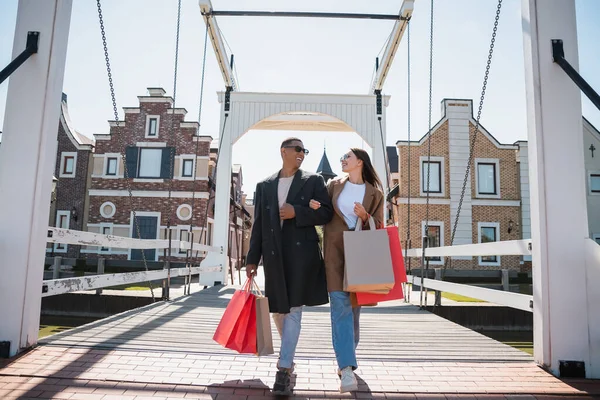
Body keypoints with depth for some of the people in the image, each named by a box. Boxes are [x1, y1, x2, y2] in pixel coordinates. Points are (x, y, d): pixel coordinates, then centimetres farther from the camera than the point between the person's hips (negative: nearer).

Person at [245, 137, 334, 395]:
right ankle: (288, 354, 35)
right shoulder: (264, 186, 12)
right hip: (274, 254, 3)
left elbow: (326, 213, 0)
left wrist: (297, 212, -14)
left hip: (301, 252, -3)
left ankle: (284, 369, 0)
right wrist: (252, 258, 5)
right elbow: (258, 225, 9)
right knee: (277, 309, 12)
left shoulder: (313, 181, 6)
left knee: (293, 309, -5)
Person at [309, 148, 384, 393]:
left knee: (354, 306, 8)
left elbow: (379, 227, 4)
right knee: (340, 305, -12)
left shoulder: (375, 193, 5)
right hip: (335, 250, 0)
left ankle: (347, 360, 27)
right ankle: (347, 368, -14)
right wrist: (313, 205, -6)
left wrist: (365, 217, -15)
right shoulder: (334, 184, 9)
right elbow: (322, 213, 16)